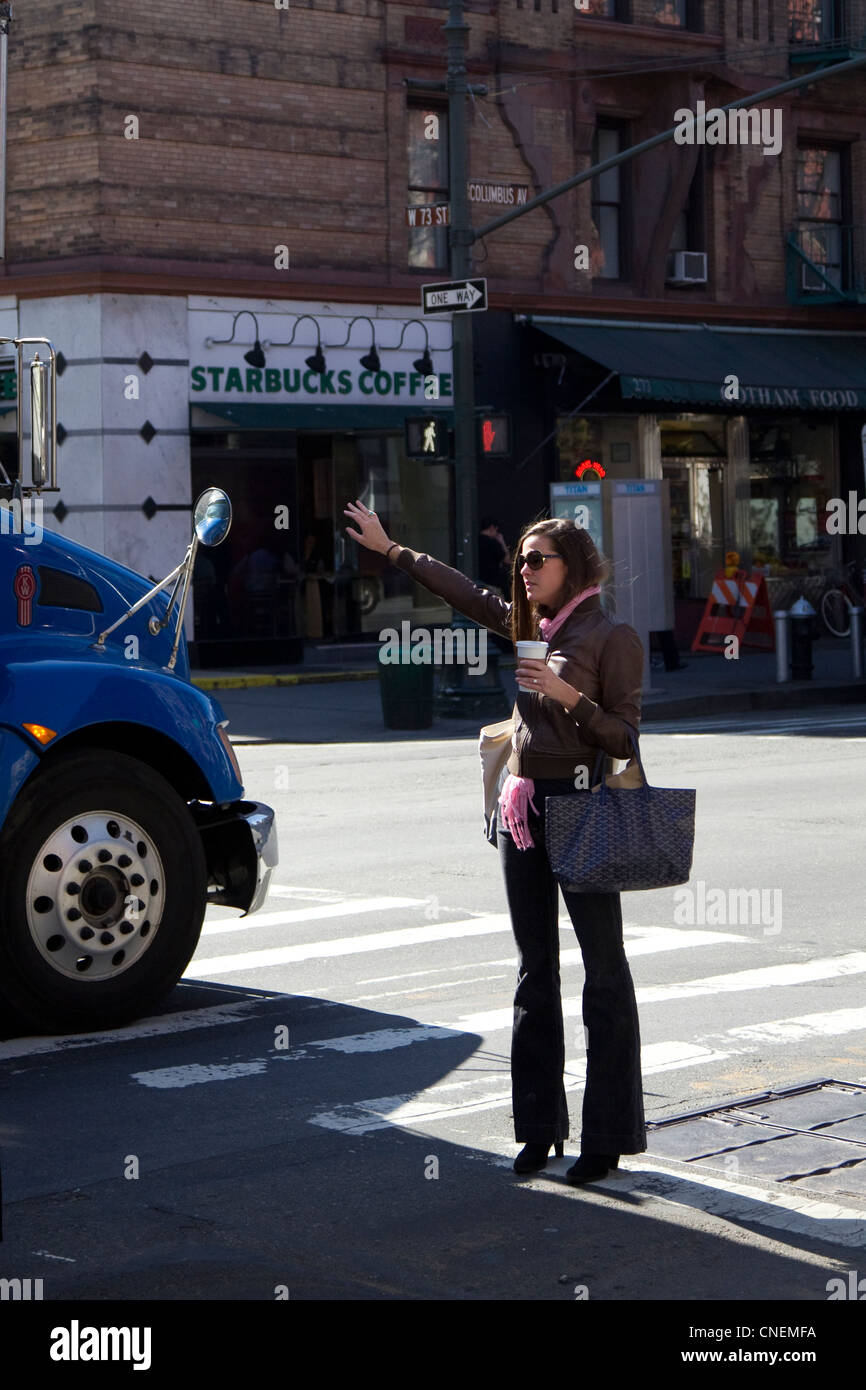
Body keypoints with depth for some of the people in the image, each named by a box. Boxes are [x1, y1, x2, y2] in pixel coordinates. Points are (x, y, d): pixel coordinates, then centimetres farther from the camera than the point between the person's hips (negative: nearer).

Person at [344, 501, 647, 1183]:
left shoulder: (613, 637, -8)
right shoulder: (529, 626, 12)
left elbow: (625, 739, -11)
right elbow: (465, 592, 25)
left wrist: (569, 694, -23)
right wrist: (390, 548, 30)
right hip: (523, 808, 7)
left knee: (604, 969, -2)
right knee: (536, 971, 11)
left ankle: (609, 1134, 2)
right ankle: (541, 1125, 19)